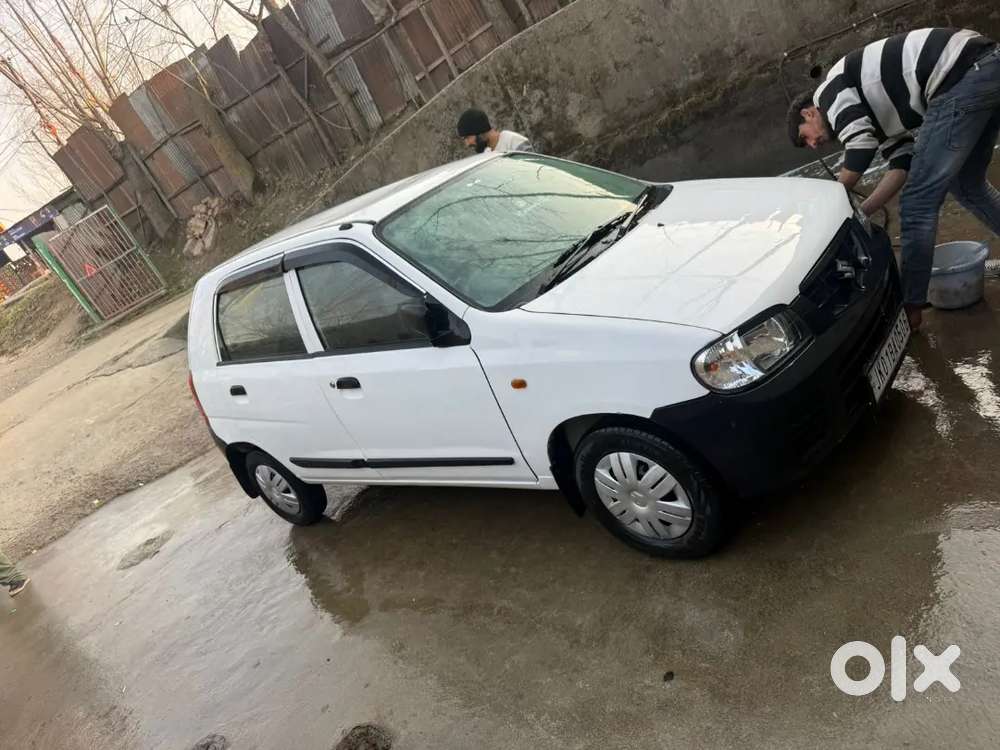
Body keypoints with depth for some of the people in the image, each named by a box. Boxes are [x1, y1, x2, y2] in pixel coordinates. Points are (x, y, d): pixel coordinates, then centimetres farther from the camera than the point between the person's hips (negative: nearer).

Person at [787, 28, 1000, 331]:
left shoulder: (830, 90, 5)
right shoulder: (873, 111, 29)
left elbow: (861, 149, -9)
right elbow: (902, 166, 18)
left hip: (965, 75, -10)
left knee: (918, 202, -4)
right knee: (967, 185, 24)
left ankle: (910, 308, 2)